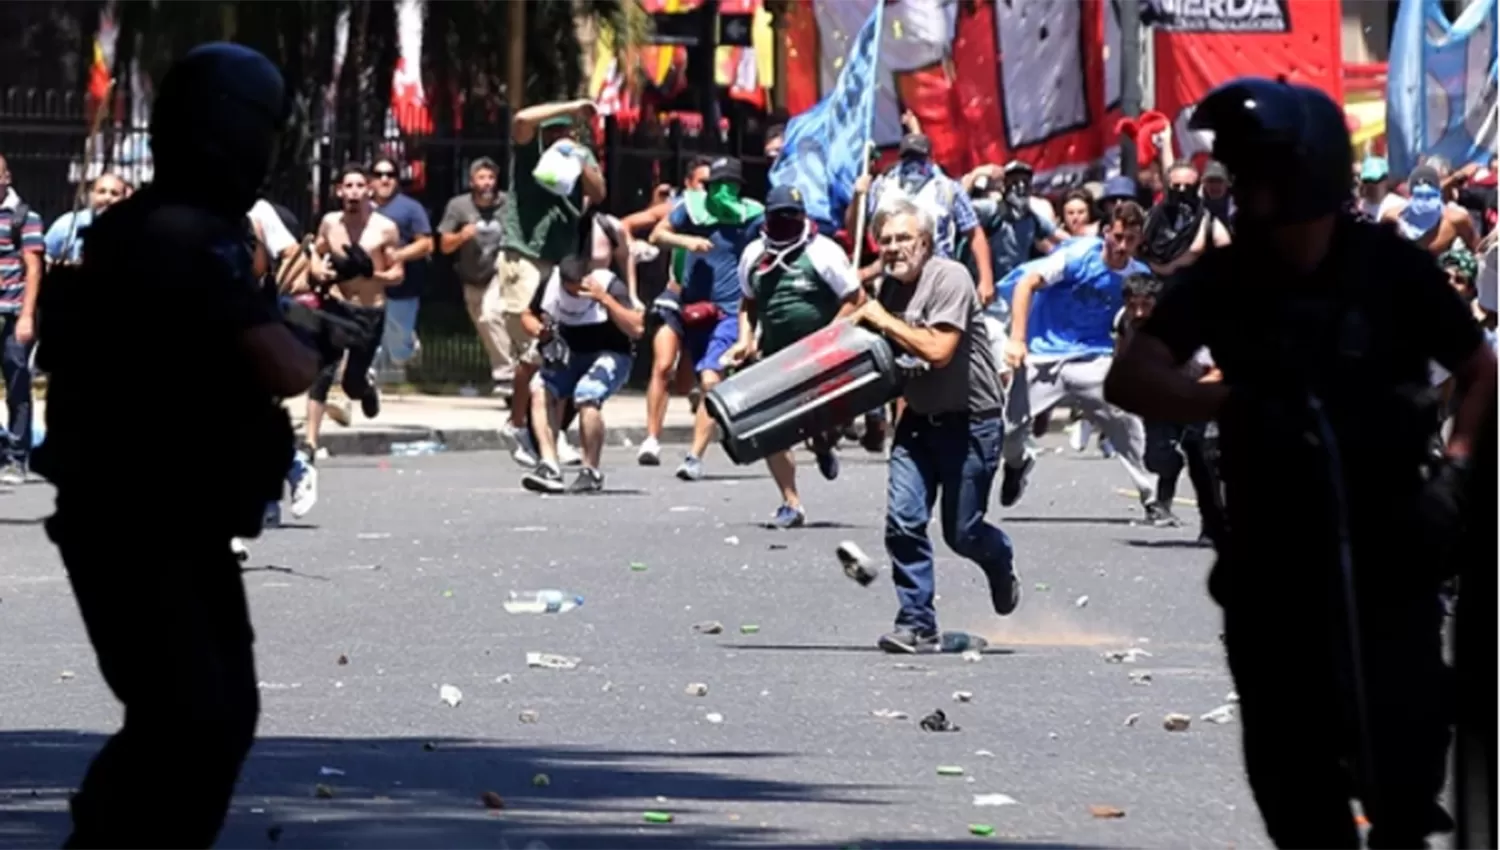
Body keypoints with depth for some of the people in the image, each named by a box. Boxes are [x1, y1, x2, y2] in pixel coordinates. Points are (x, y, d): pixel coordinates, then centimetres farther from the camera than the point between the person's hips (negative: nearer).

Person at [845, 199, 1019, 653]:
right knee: (903, 521, -10)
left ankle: (1000, 563, 36)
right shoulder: (890, 286, 7)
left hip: (969, 420, -6)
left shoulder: (950, 278, -17)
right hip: (918, 419, 6)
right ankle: (917, 624, -3)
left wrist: (883, 321, -18)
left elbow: (938, 350, -26)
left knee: (962, 533, 1)